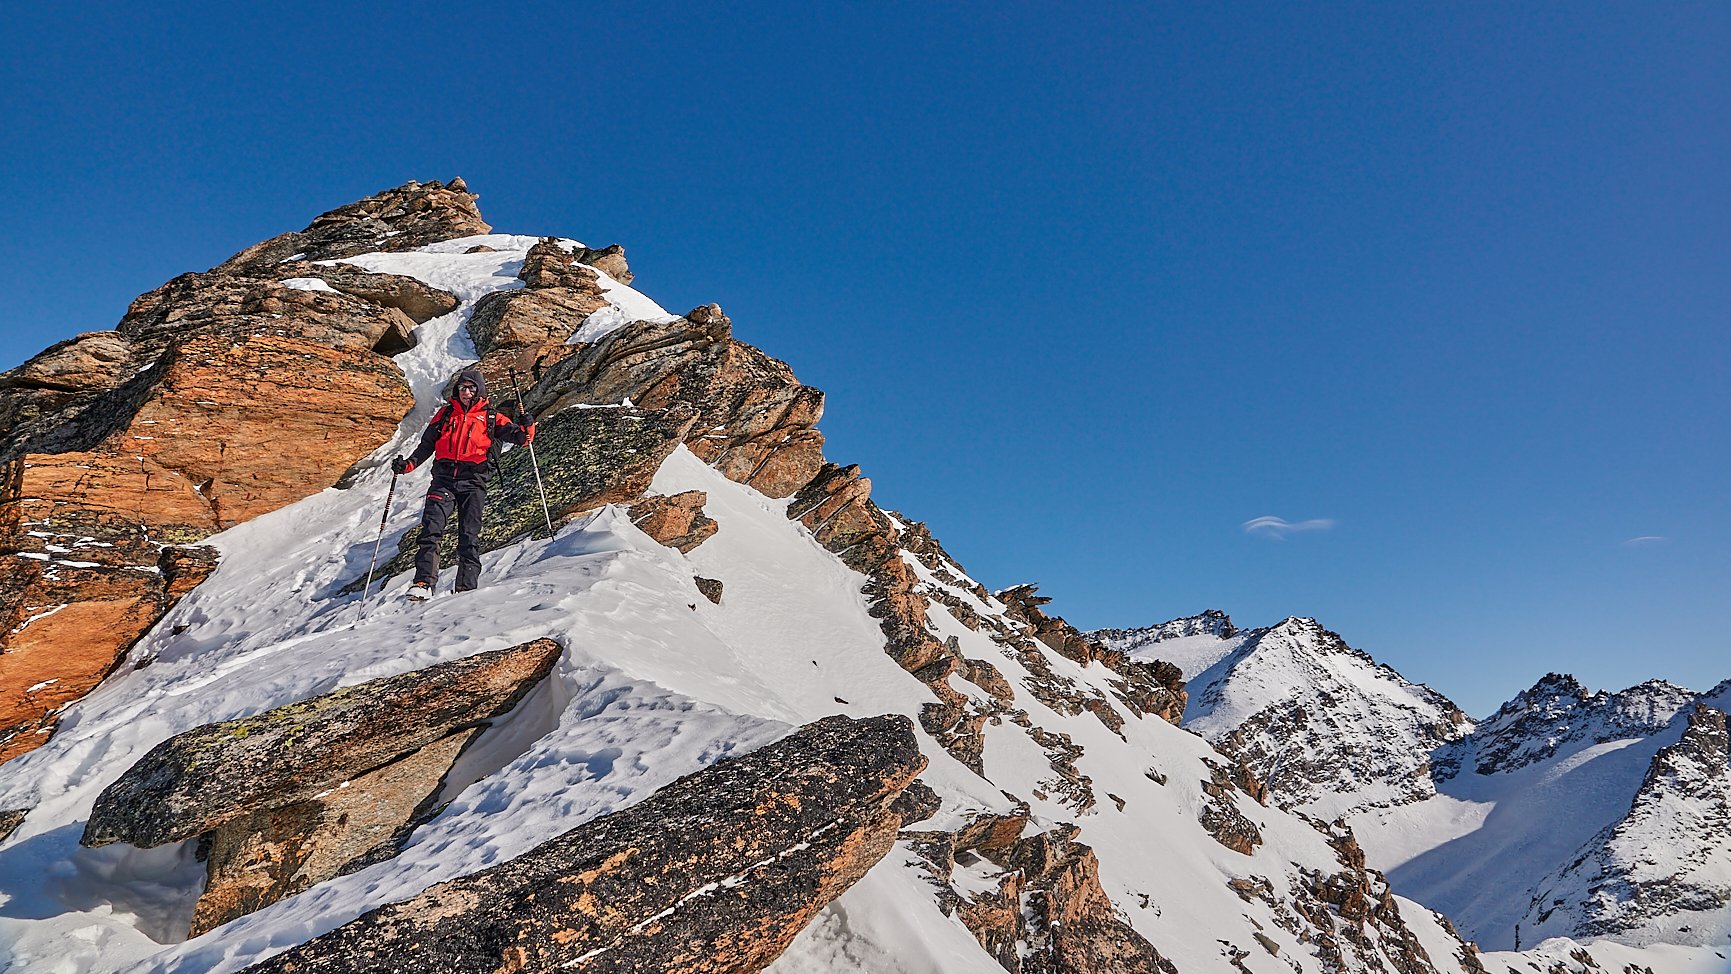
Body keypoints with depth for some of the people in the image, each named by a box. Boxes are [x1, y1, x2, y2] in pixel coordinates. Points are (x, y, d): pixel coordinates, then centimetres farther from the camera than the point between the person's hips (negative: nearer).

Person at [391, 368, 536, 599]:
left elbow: (520, 437, 3)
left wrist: (525, 422, -19)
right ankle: (423, 583, -16)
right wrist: (408, 464, 7)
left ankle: (467, 587, -6)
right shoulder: (445, 413, 17)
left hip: (473, 482, -2)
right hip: (443, 479, 2)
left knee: (468, 537, -6)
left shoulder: (490, 417, 11)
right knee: (430, 530, -13)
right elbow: (426, 444, 21)